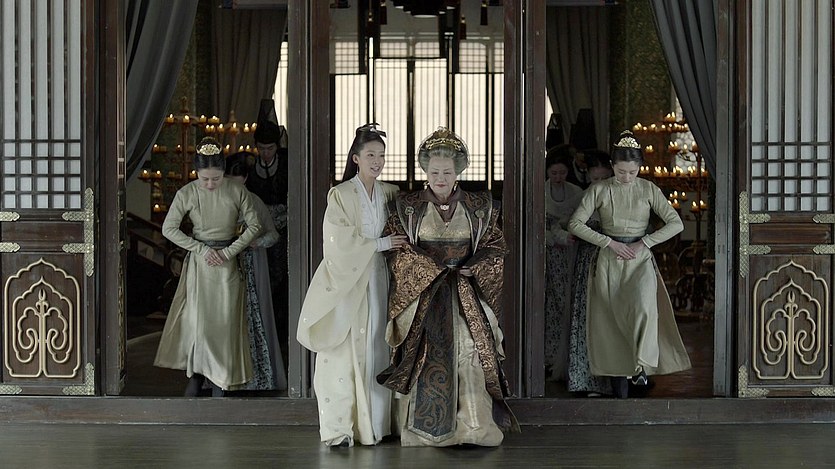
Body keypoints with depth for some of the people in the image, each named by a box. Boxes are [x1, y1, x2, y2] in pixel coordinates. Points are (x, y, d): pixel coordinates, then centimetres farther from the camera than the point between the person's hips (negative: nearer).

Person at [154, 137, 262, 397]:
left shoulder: (237, 192, -6)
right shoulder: (187, 193, -6)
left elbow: (254, 226, -1)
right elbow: (169, 228, -5)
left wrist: (229, 251, -10)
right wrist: (202, 249, -11)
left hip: (227, 264, 0)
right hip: (198, 263, 0)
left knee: (224, 320, 2)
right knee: (197, 319, 0)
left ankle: (220, 381, 13)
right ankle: (196, 375, 13)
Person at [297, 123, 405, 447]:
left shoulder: (389, 194, 11)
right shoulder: (340, 195, -4)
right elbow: (340, 241, -11)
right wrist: (380, 244, -10)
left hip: (377, 280, 5)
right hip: (347, 280, -5)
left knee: (376, 350, 3)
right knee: (344, 353, -6)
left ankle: (374, 423, 9)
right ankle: (339, 428, -2)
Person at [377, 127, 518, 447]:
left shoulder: (478, 207, 7)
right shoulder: (407, 207, 3)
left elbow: (496, 247, 8)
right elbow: (396, 250, -2)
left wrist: (472, 268, -9)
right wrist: (434, 270, -11)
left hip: (466, 296, 1)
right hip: (422, 295, -1)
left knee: (468, 352, -8)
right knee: (424, 358, -5)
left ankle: (474, 428, -4)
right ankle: (422, 431, 0)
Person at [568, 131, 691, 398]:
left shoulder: (648, 190, 3)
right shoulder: (600, 190, 1)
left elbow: (676, 224, 0)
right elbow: (575, 224, -4)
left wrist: (643, 243, -9)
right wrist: (610, 243, -11)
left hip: (640, 258, 0)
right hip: (609, 261, 0)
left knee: (643, 308, -27)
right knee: (613, 319, -2)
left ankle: (641, 364, -13)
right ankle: (619, 386, 5)